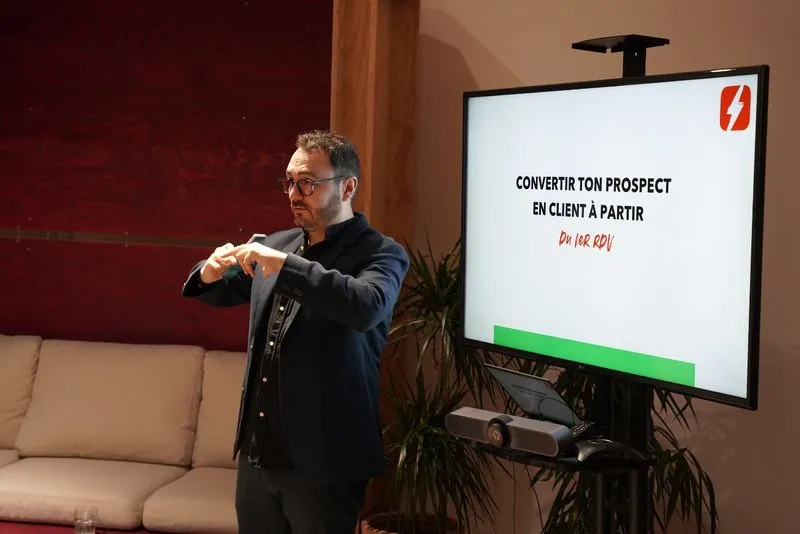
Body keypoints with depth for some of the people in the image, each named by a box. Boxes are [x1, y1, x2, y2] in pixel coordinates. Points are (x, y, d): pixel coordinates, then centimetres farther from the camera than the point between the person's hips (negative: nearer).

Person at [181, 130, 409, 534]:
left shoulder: (380, 253, -8)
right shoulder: (277, 245, 10)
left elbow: (367, 307, -28)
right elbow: (223, 293, 23)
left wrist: (285, 265, -28)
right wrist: (209, 273, 0)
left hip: (322, 461, -6)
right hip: (257, 453, 6)